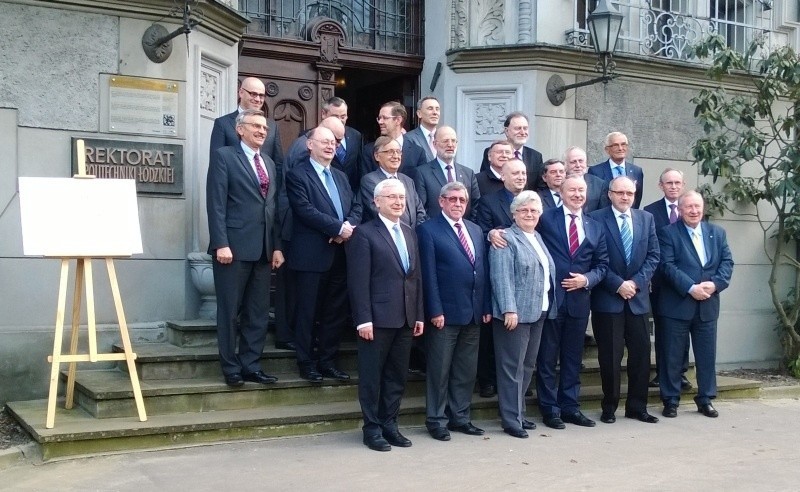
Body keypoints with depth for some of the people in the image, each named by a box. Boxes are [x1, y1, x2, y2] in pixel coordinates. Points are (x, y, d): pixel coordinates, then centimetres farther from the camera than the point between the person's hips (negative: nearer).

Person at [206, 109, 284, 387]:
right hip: (234, 246, -6)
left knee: (259, 312, 8)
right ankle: (231, 369, 11)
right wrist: (221, 244, -17)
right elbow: (216, 204, -9)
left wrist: (277, 246, 9)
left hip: (263, 249, 6)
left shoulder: (269, 163, 19)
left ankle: (251, 366, 16)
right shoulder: (224, 156, -1)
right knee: (230, 311, 2)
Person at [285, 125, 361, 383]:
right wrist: (338, 227, -16)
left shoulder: (341, 176, 20)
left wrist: (350, 226, -8)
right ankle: (307, 363, 11)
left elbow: (356, 207, 13)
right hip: (312, 254, -7)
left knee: (336, 311, 10)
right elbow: (305, 209, -14)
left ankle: (328, 361, 20)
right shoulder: (298, 175, -3)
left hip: (341, 254, 7)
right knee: (308, 311, 2)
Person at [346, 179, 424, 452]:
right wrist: (364, 319, -16)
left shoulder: (410, 233, 15)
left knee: (397, 375, 12)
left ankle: (389, 424, 22)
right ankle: (372, 428, 13)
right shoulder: (364, 233, -5)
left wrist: (419, 314, 10)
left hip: (405, 318, 7)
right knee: (372, 375, 3)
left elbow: (416, 276, 15)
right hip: (378, 317, -6)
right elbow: (359, 280, -11)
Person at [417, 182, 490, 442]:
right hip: (445, 313, -6)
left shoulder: (475, 230, 15)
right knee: (440, 370, 3)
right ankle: (436, 420, 13)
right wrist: (435, 310, -15)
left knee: (467, 371, 12)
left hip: (473, 313, 6)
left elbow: (482, 270, 13)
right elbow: (428, 274, -10)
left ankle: (460, 417, 23)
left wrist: (486, 307, 7)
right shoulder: (428, 230, -4)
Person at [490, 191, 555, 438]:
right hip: (515, 313, -8)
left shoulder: (538, 238, 17)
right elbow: (502, 277, -17)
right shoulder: (506, 239, -9)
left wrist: (549, 306, 13)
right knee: (513, 367, -3)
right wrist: (509, 310, -23)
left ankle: (518, 412, 24)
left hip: (538, 312, 8)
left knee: (528, 366, 14)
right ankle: (511, 420, 3)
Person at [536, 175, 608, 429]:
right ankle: (549, 409, 15)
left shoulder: (595, 228, 12)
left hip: (579, 300, 4)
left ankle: (570, 407, 24)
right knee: (547, 358, 5)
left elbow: (602, 264, 11)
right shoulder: (545, 219, -2)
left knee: (573, 358, 13)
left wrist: (587, 279, -7)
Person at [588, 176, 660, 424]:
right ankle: (609, 406, 15)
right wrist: (618, 284, -14)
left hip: (638, 297, 4)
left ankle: (637, 406, 18)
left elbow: (653, 256, 6)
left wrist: (636, 282, -7)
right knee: (610, 356, 2)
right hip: (608, 299, -4)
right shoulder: (596, 218, -5)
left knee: (641, 354, 7)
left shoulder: (646, 218, 10)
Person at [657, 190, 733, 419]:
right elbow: (668, 265, -11)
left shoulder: (717, 233, 12)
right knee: (673, 356, 3)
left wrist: (715, 284, -12)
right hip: (677, 304, -4)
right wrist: (691, 288, -20)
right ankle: (671, 400, 13)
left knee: (707, 355, 9)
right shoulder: (668, 233, -2)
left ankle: (705, 399, 21)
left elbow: (727, 262, 6)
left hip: (708, 305, 4)